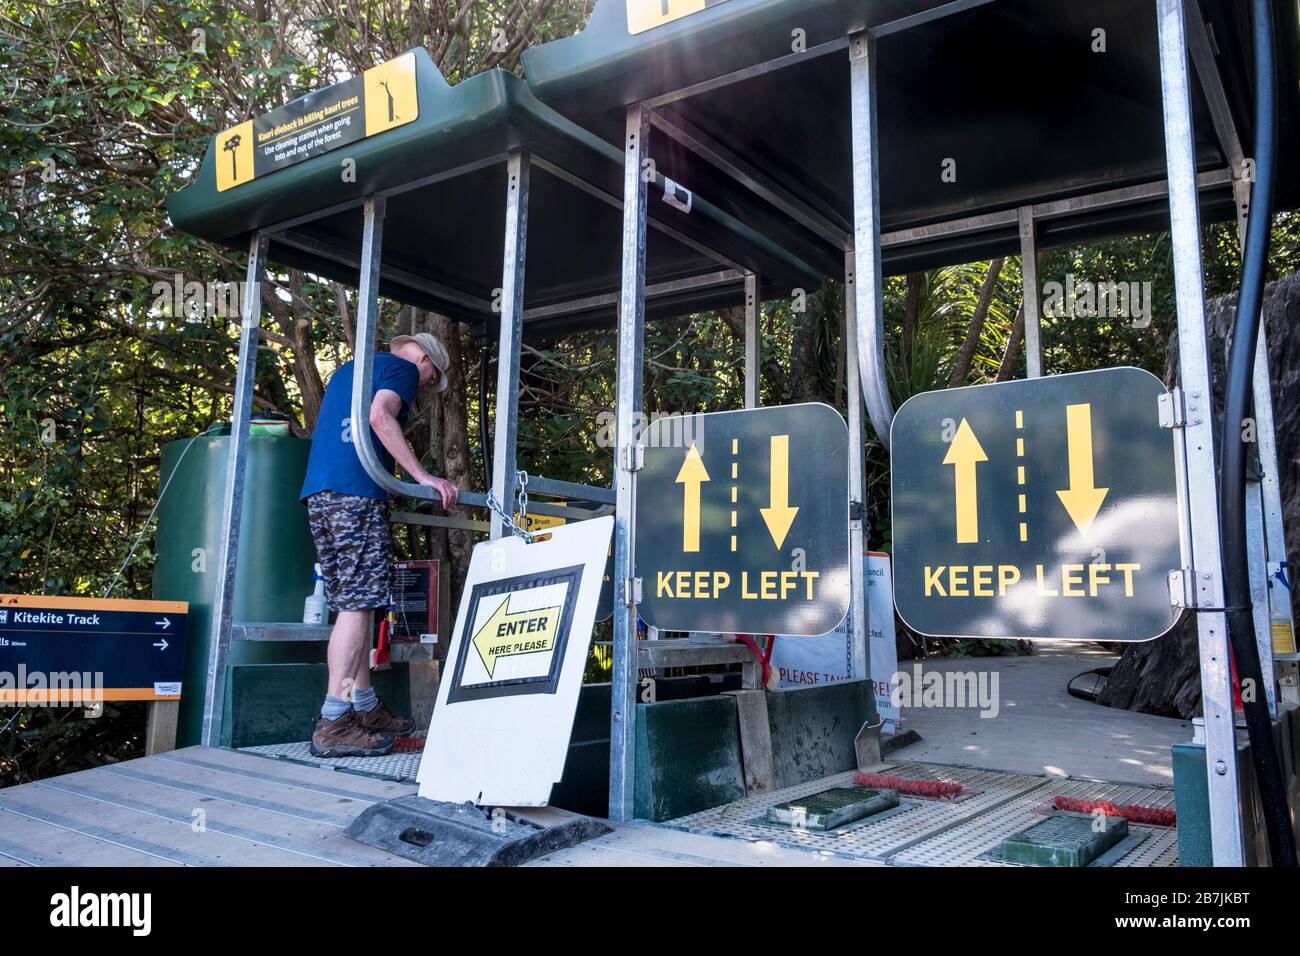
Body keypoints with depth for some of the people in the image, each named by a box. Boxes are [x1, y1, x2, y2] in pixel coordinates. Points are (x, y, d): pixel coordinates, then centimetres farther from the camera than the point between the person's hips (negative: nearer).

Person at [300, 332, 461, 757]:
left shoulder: (347, 370, 31)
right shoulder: (403, 369, 4)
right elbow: (379, 416, -15)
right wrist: (423, 476, -18)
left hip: (317, 491, 9)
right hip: (357, 492, -9)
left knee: (352, 605, 10)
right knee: (357, 605, -9)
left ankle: (366, 709, 15)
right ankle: (333, 723, -11)